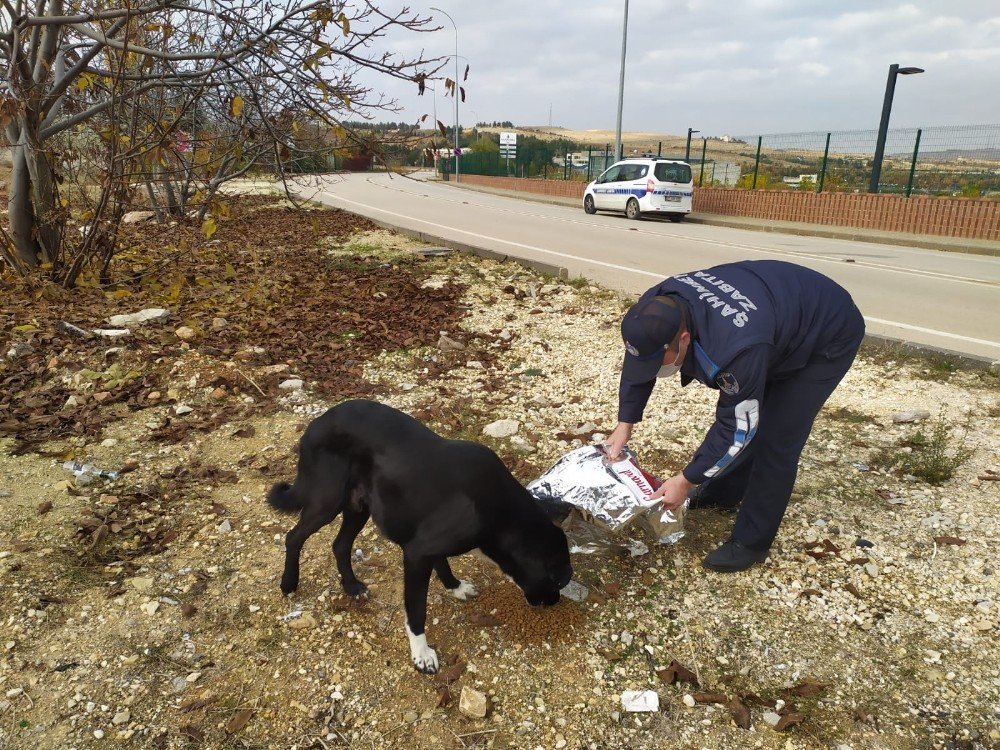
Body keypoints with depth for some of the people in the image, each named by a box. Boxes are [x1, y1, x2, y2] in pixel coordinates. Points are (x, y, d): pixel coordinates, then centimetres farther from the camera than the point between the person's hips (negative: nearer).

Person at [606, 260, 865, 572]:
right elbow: (637, 358, -4)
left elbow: (738, 428, -31)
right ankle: (723, 493, 37)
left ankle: (751, 543, 6)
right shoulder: (657, 308, -24)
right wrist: (624, 425, -8)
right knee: (733, 410, 14)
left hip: (826, 335, -7)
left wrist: (686, 481, -24)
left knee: (775, 440, -9)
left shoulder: (735, 347, -45)